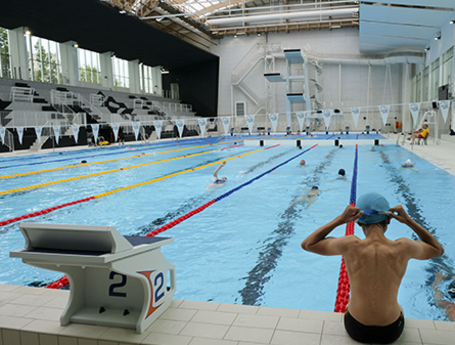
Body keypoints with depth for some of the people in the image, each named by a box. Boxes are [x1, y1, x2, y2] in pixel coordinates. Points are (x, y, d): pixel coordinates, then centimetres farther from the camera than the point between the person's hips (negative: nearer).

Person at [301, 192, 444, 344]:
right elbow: (438, 249, 3)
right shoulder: (403, 248, -20)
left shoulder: (350, 245, -23)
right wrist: (409, 221, -6)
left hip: (356, 331, -1)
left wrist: (339, 220, -15)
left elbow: (307, 244, -8)